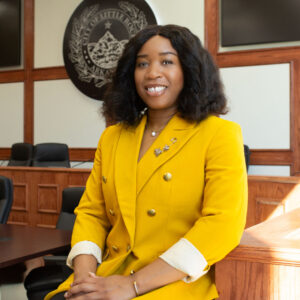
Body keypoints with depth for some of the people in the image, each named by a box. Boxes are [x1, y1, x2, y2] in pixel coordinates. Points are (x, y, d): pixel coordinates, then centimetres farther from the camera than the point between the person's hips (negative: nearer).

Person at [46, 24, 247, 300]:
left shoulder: (220, 134, -3)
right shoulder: (111, 138, 13)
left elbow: (223, 225, -13)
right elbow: (91, 212, 11)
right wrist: (85, 274, -9)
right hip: (108, 277, 5)